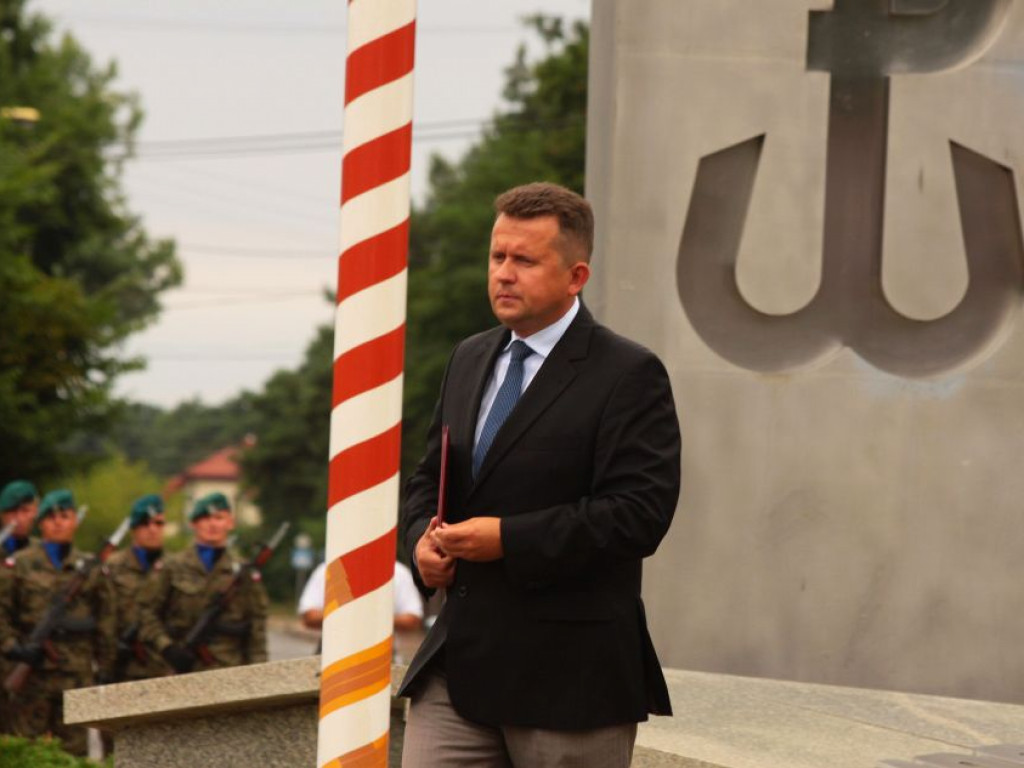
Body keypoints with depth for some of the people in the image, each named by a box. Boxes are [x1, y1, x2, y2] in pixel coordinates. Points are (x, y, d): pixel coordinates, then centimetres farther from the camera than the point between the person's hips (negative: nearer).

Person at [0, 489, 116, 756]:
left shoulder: (91, 569, 13)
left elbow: (105, 622, 15)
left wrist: (103, 668, 10)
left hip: (79, 673, 2)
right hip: (32, 671, -2)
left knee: (78, 749, 0)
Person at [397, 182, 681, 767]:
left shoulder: (630, 377, -9)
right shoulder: (470, 360, 15)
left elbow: (639, 512, -18)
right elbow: (430, 477, 24)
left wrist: (509, 539, -21)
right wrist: (423, 537, 1)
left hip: (568, 675, -6)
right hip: (459, 664, 6)